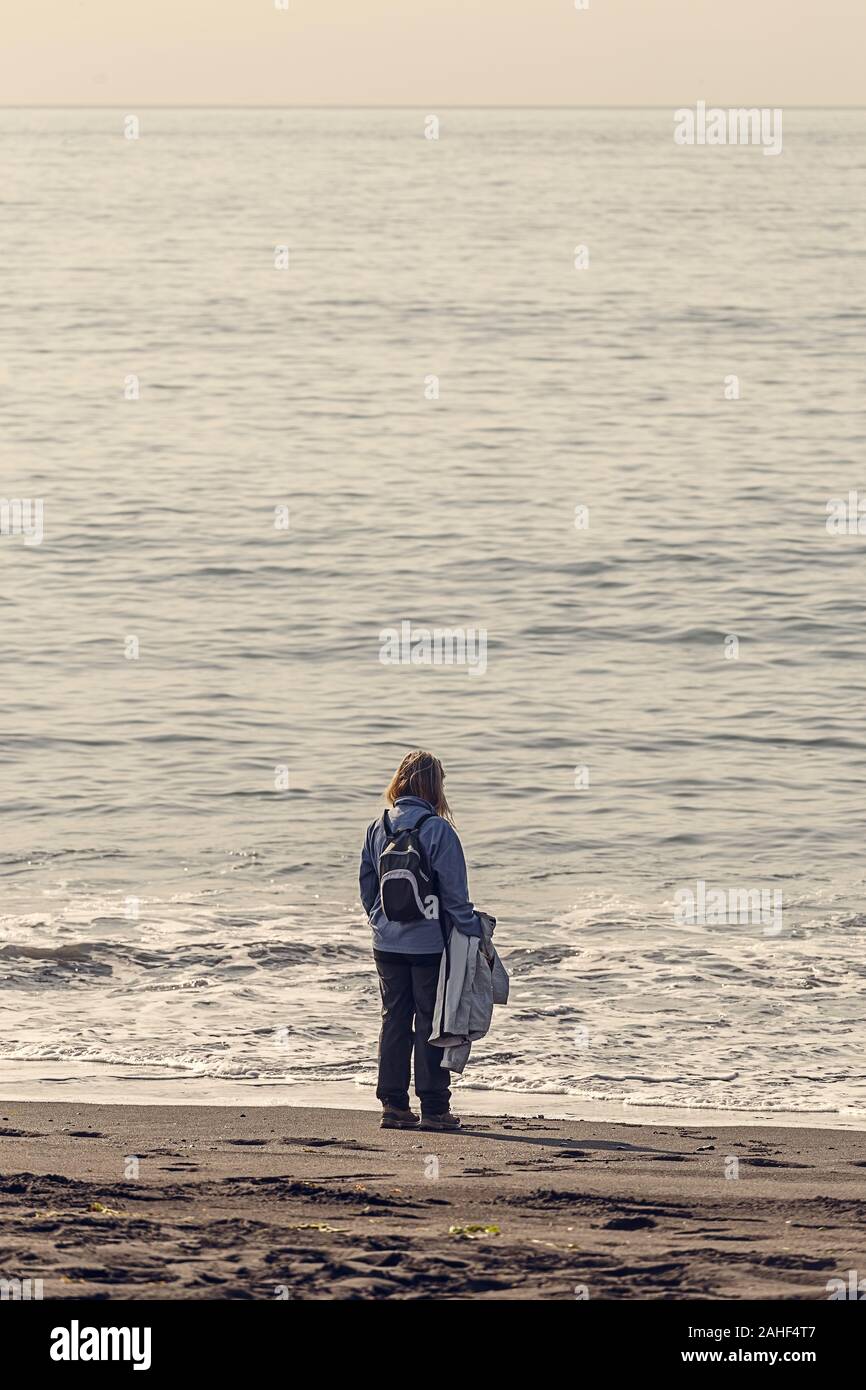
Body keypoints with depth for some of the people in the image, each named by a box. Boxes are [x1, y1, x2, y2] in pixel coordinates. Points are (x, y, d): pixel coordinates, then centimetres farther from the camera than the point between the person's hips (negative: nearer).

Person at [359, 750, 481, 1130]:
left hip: (387, 943, 5)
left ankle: (393, 1105, 10)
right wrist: (473, 932, -4)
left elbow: (367, 888, 10)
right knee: (431, 1022, 2)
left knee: (394, 1020, 11)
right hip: (429, 942, -5)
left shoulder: (377, 828, 3)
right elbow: (454, 892, -12)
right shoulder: (437, 830, -14)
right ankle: (433, 1108, 4)